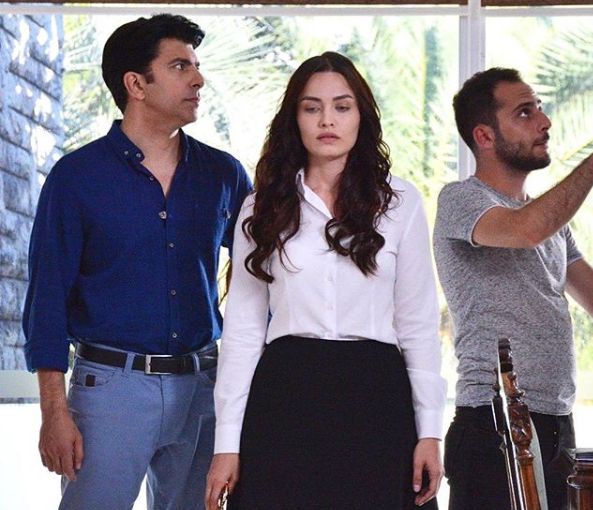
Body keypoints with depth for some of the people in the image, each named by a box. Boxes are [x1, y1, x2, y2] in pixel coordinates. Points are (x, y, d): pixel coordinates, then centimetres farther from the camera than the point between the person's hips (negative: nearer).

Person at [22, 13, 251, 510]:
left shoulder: (223, 174, 7)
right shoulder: (78, 176, -2)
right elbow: (48, 296, -3)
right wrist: (54, 408, -9)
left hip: (203, 385, 4)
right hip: (111, 383, -3)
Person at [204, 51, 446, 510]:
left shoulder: (400, 203, 5)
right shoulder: (264, 209, 7)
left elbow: (418, 322, 5)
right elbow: (243, 328, 6)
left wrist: (429, 431, -1)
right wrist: (227, 442, 1)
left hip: (375, 398, 0)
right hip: (285, 399, 0)